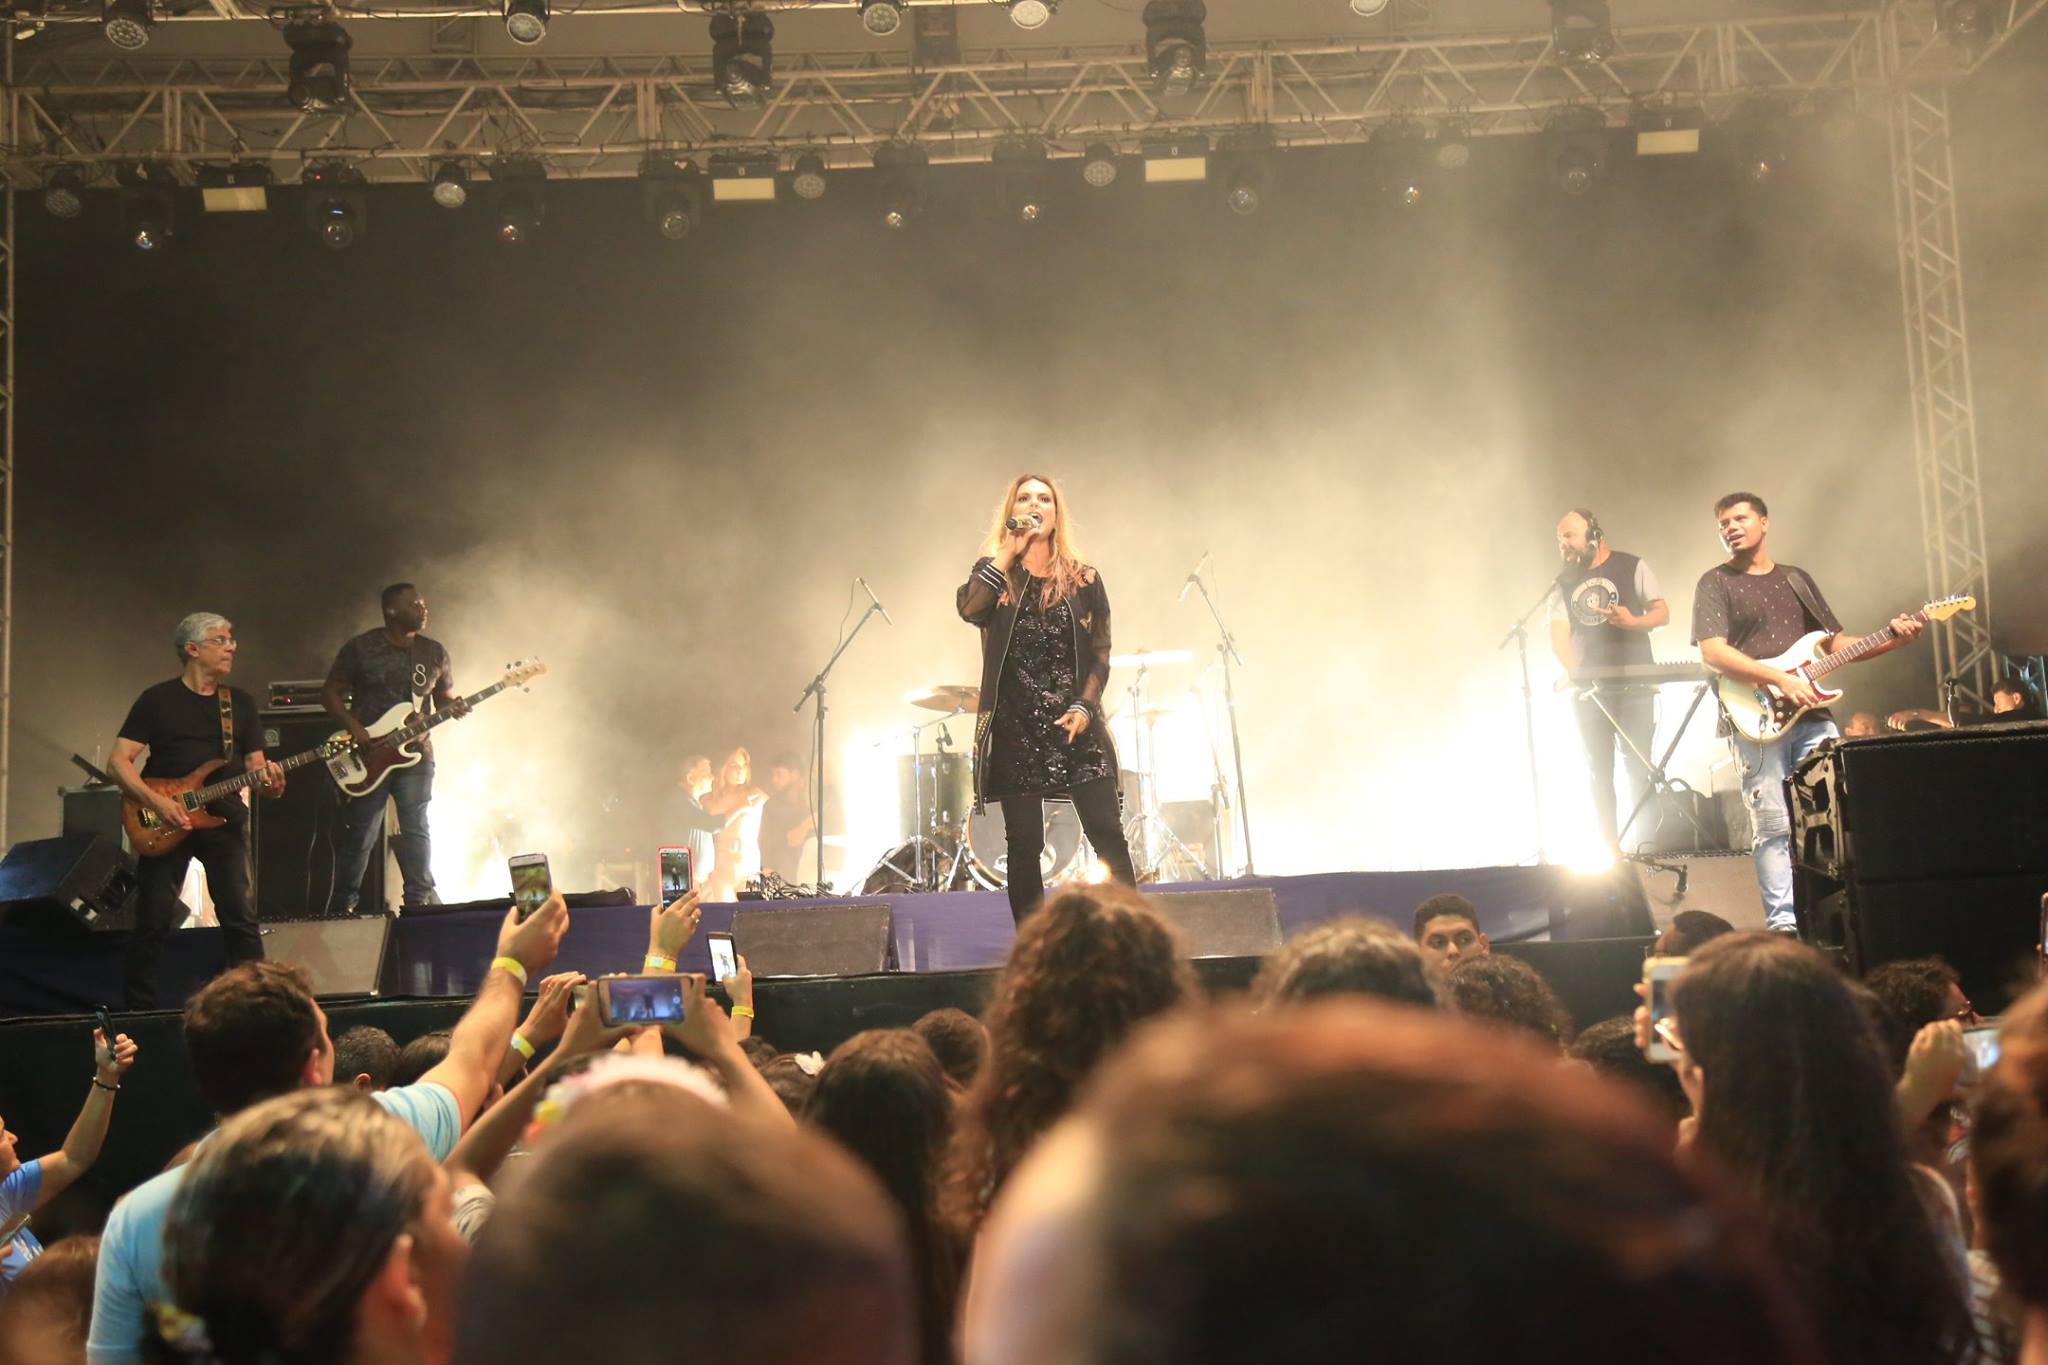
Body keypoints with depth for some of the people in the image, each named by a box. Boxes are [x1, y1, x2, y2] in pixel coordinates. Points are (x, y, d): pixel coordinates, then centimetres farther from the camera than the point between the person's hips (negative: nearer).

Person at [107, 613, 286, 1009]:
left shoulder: (241, 703, 12)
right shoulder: (157, 700, 1)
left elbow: (255, 765, 13)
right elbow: (118, 761, -3)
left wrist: (270, 781, -12)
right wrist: (157, 803, -17)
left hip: (224, 820, 3)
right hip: (164, 824, -3)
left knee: (242, 917, -4)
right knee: (154, 921, -3)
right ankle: (138, 1010, 8)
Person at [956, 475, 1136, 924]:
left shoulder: (1082, 579, 7)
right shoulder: (994, 575, 7)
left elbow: (1101, 652, 7)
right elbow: (969, 609, -15)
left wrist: (1085, 707, -9)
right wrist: (1008, 552, -9)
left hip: (1074, 724, 0)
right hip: (1015, 728, 0)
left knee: (1108, 834, -7)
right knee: (1024, 846, 2)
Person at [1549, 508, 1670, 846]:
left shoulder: (1632, 566, 2)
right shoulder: (1564, 583, 9)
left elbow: (1662, 613, 0)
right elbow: (1559, 636, 0)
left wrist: (1632, 621, -22)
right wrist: (1577, 674, -17)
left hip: (1634, 686, -3)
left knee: (1638, 768, -6)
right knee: (1599, 772, 3)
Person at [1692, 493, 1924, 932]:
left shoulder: (1798, 580, 20)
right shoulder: (1716, 583, 3)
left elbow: (1836, 644, 21)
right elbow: (1712, 652, -11)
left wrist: (1892, 639, 5)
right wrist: (1781, 680, -19)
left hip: (1812, 716, 5)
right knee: (1774, 826, -8)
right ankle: (1783, 923, -5)